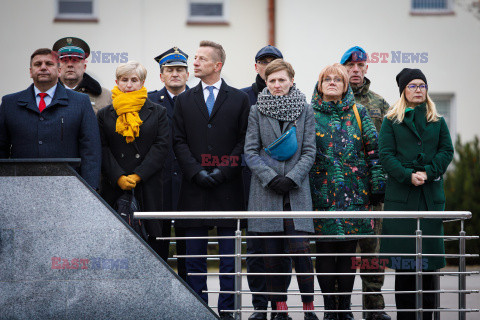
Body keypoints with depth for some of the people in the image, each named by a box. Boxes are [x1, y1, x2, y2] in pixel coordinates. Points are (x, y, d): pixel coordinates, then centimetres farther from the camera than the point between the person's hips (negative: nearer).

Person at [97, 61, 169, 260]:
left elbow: (161, 147, 0)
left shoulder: (157, 113, 9)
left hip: (148, 187, 0)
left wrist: (138, 176, -10)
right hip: (114, 187, 1)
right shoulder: (104, 115, 11)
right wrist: (119, 178, -10)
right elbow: (102, 150, 4)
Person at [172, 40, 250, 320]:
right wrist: (197, 172, -8)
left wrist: (223, 171, -10)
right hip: (194, 187, 2)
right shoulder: (184, 100, 11)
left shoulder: (239, 99, 5)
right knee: (195, 253, 4)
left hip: (228, 187, -2)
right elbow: (179, 142, 6)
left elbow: (244, 141, 1)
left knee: (228, 253, 2)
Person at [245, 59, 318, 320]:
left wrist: (292, 178, -10)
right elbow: (250, 152, 3)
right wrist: (271, 178, -10)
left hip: (297, 191, -1)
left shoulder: (305, 111, 6)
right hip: (266, 191, 1)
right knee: (272, 253, 1)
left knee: (300, 249, -9)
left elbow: (309, 151, 4)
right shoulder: (257, 112, 6)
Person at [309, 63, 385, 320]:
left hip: (354, 192, 1)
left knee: (348, 250, 2)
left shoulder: (358, 113, 9)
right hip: (321, 192, -1)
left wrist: (377, 185, 2)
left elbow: (373, 149, 8)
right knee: (324, 250, -2)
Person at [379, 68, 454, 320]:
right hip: (401, 195, -2)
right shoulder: (392, 121, 8)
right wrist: (408, 176, -15)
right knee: (403, 250, -3)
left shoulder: (437, 121, 14)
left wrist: (428, 173, -11)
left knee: (428, 250, -1)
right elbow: (385, 155, -1)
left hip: (431, 194, 2)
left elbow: (447, 151, 6)